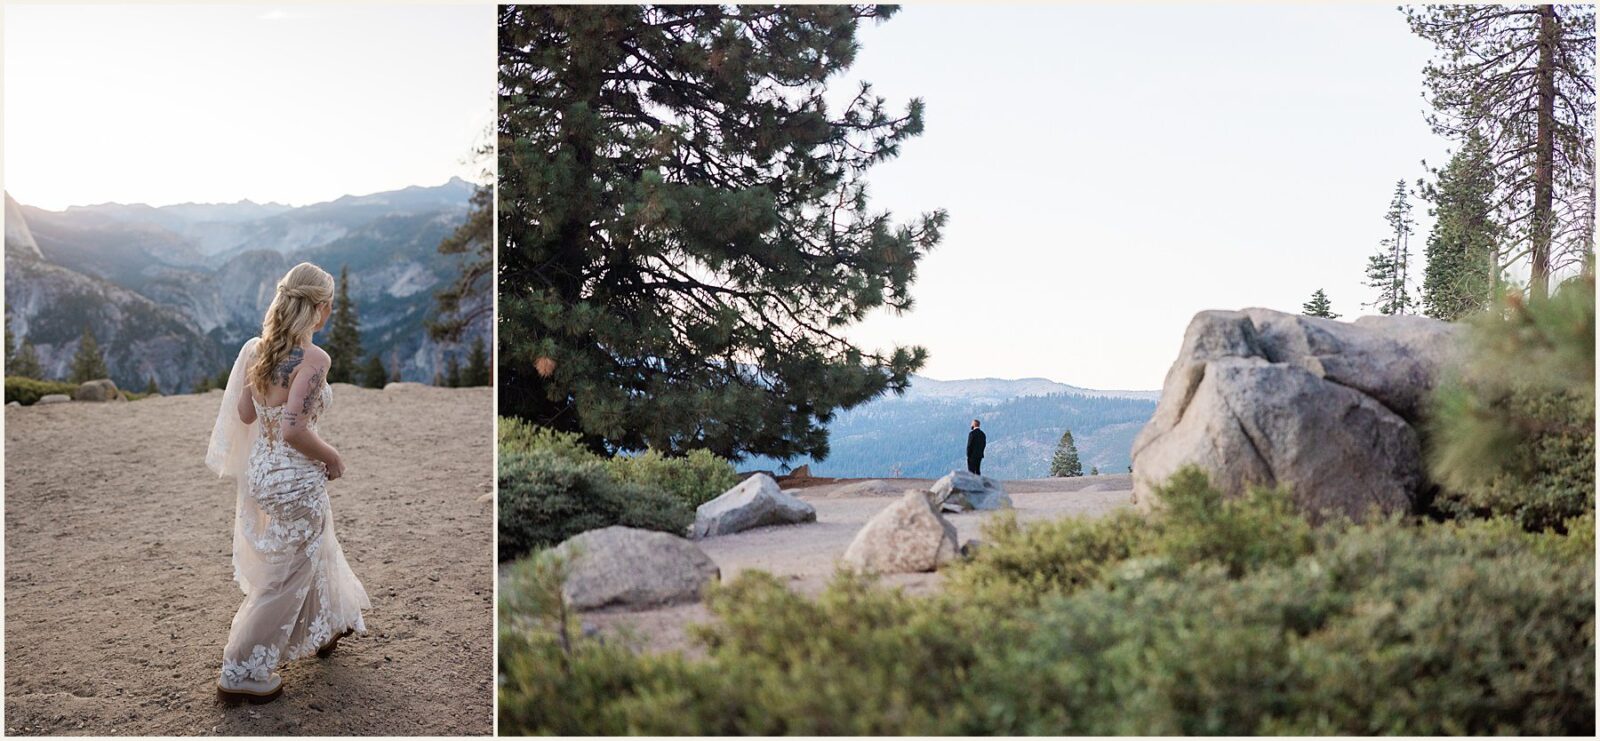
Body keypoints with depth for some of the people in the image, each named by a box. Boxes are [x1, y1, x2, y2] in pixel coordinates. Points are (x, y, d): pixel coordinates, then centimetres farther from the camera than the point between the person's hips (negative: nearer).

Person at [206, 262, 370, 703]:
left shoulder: (257, 349, -1)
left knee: (311, 552, 29)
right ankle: (242, 673, 17)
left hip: (259, 469, 8)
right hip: (295, 480, -8)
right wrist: (333, 458, -13)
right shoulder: (314, 359, -24)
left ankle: (323, 629, 49)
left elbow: (244, 413, 4)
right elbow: (294, 431, -29)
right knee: (285, 579, 9)